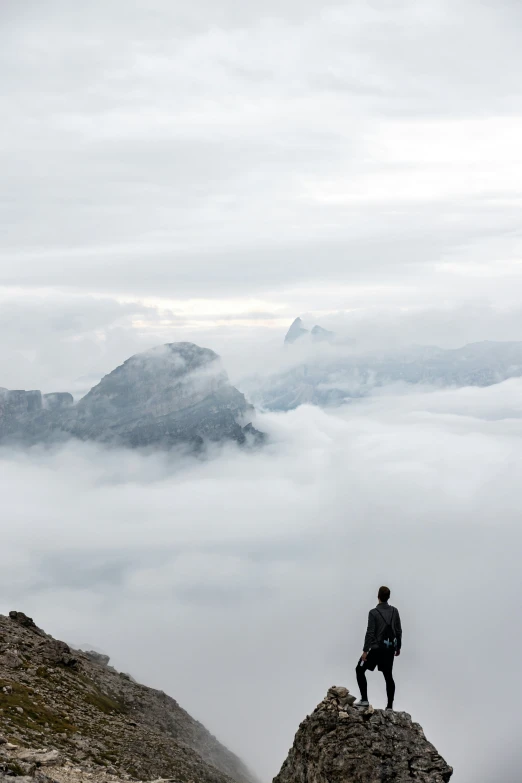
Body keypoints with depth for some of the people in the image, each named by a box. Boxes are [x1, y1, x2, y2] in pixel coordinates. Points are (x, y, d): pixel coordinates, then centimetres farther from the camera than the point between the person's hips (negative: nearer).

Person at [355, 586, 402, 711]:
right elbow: (398, 631, 7)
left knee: (360, 670, 9)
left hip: (376, 648, -5)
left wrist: (365, 651, -11)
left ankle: (364, 700, 3)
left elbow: (370, 633, -15)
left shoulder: (373, 613, -13)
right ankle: (390, 705, 8)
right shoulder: (394, 611, 2)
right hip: (390, 649, 5)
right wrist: (398, 647, 18)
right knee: (388, 676, 10)